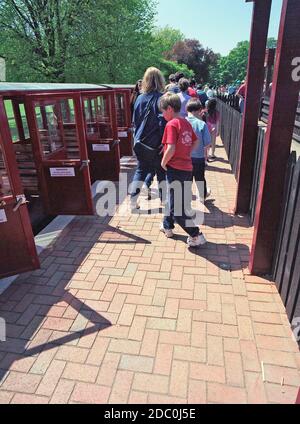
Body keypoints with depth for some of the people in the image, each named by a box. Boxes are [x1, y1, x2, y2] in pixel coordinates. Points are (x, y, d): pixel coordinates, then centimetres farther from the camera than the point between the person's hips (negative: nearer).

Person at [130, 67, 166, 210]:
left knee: (141, 170, 16)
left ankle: (133, 202, 14)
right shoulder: (161, 98, -10)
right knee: (162, 172, 11)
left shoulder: (140, 98, 4)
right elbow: (163, 122, -16)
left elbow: (135, 121, 10)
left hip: (140, 143, 4)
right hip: (156, 144, -4)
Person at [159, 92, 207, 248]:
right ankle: (167, 226, 40)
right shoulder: (186, 123, 9)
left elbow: (171, 149, -24)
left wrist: (163, 162, -8)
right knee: (172, 199, 25)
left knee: (177, 208, 1)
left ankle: (196, 236, 6)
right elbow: (195, 142, 17)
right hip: (187, 168, 9)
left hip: (175, 169, -9)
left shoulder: (171, 124, -15)